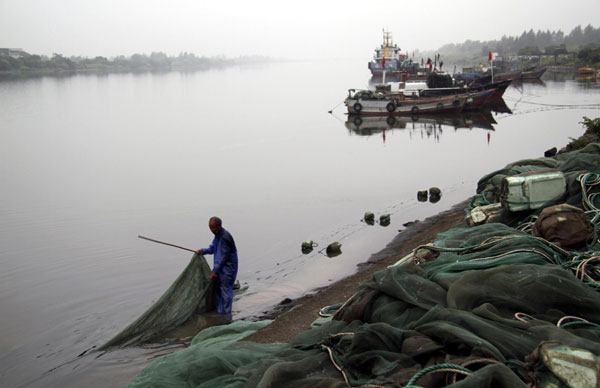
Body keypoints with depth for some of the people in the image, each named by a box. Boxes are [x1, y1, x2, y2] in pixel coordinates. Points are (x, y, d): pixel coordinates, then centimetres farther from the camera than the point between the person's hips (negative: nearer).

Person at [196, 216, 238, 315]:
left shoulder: (225, 237, -23)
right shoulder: (217, 235, 7)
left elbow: (224, 256, -20)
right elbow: (212, 248, 19)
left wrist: (215, 271, -16)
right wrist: (203, 251, -1)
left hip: (227, 268, -9)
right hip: (219, 267, 9)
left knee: (225, 291, -4)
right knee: (218, 290, 14)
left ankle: (226, 315, 4)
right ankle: (219, 313, 24)